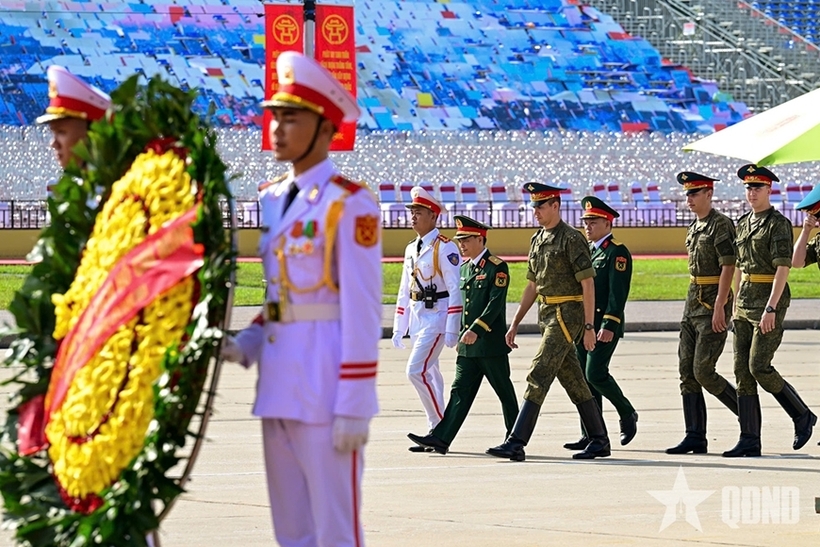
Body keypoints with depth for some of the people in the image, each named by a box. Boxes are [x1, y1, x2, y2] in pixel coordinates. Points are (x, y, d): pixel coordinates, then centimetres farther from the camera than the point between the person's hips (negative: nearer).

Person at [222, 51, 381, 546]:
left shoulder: (349, 203, -10)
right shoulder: (272, 199, 13)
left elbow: (363, 311, -14)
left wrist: (353, 406, -17)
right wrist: (245, 346, 2)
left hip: (325, 379, -8)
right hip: (279, 378, 8)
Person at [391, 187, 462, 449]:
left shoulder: (445, 248, -11)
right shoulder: (411, 249, 14)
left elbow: (456, 289, -15)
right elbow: (404, 291, 19)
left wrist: (452, 329, -19)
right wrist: (398, 328, 17)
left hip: (436, 317, -8)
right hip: (416, 317, 8)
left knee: (416, 370, -16)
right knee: (428, 374, 9)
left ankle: (441, 426, -8)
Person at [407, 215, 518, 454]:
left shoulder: (497, 267, -10)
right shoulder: (465, 268, 15)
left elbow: (496, 303, -19)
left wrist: (477, 329, -25)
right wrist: (463, 334, 16)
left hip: (491, 343, -8)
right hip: (468, 345, 8)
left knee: (504, 392, 2)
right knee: (460, 391, 2)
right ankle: (441, 438, -5)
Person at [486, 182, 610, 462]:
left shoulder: (572, 239, -12)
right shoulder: (537, 240, 13)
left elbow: (588, 285, -14)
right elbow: (533, 286, 19)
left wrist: (589, 326, -16)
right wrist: (515, 323, 16)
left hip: (567, 315, -9)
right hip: (547, 315, 9)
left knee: (539, 376, -14)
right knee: (573, 380, 12)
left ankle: (516, 443, -17)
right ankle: (599, 441, 20)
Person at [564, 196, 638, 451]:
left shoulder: (617, 253, -8)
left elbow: (618, 293, -15)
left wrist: (609, 325, -22)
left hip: (605, 326, -8)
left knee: (595, 373, -14)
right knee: (584, 378, 4)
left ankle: (627, 413, 7)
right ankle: (591, 435, 6)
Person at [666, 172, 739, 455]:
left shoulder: (721, 225, -12)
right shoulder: (693, 228, 15)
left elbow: (728, 266, -18)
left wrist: (719, 307, -23)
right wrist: (694, 303, 19)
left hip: (713, 305, -9)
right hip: (692, 304, 9)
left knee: (703, 371, -11)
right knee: (687, 372, 4)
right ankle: (695, 437, 5)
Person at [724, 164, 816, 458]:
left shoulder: (779, 224, -10)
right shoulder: (743, 224, 14)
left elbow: (782, 268, -17)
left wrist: (770, 309, -23)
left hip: (769, 301, -8)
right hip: (744, 301, 8)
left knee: (759, 367, -13)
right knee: (742, 370, 2)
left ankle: (802, 416, 7)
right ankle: (749, 440, 3)